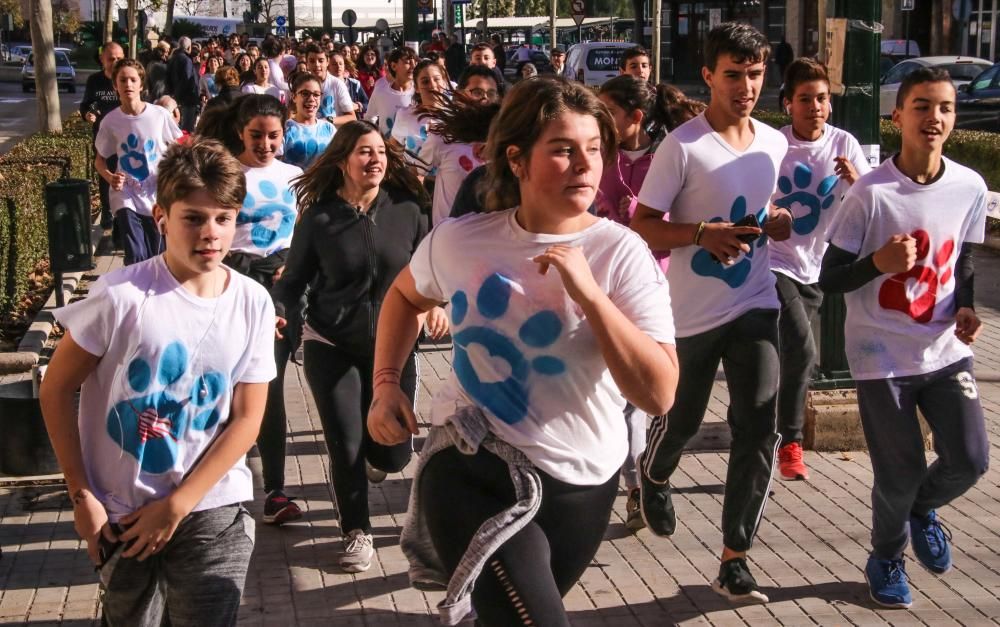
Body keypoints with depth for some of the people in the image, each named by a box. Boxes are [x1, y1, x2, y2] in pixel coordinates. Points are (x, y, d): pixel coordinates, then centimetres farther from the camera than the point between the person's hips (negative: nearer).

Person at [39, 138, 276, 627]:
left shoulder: (253, 304, -6)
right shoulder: (121, 295, -15)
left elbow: (246, 420, -3)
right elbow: (57, 389, -6)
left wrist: (177, 506, -8)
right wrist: (81, 495, -7)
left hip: (211, 511, 1)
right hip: (122, 513, -1)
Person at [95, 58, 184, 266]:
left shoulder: (160, 115, -8)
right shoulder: (110, 121, -6)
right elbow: (99, 160, 6)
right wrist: (110, 177, -14)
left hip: (157, 195, 1)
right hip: (126, 196, -1)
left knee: (156, 257, 11)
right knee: (136, 258, -14)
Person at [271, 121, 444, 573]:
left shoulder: (406, 212, -4)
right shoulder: (318, 218, -6)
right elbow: (293, 280, -1)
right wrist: (275, 310, -21)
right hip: (331, 347, -1)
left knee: (392, 456, 5)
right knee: (346, 449, -4)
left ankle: (376, 438, 44)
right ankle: (357, 531, 21)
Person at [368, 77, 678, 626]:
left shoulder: (622, 253, -12)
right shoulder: (458, 240, -5)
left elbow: (658, 394, -20)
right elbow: (405, 296, 18)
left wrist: (590, 294, -26)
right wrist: (386, 385, 6)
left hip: (580, 484, 1)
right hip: (470, 468, -1)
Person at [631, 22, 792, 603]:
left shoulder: (775, 143, 4)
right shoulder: (681, 146, -13)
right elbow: (643, 227, -13)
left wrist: (775, 222, -4)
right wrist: (703, 233, -28)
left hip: (756, 305, 4)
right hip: (692, 311, -3)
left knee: (759, 430, -6)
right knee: (682, 421, 15)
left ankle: (734, 559, 4)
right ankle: (654, 477, 51)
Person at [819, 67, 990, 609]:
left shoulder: (970, 188, -3)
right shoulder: (871, 192, -16)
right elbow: (829, 279, -10)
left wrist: (967, 309, -6)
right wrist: (878, 262, -27)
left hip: (945, 351, 4)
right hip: (882, 355, -4)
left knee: (970, 459, 0)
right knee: (900, 473, 3)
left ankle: (922, 510, 35)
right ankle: (885, 560, 32)